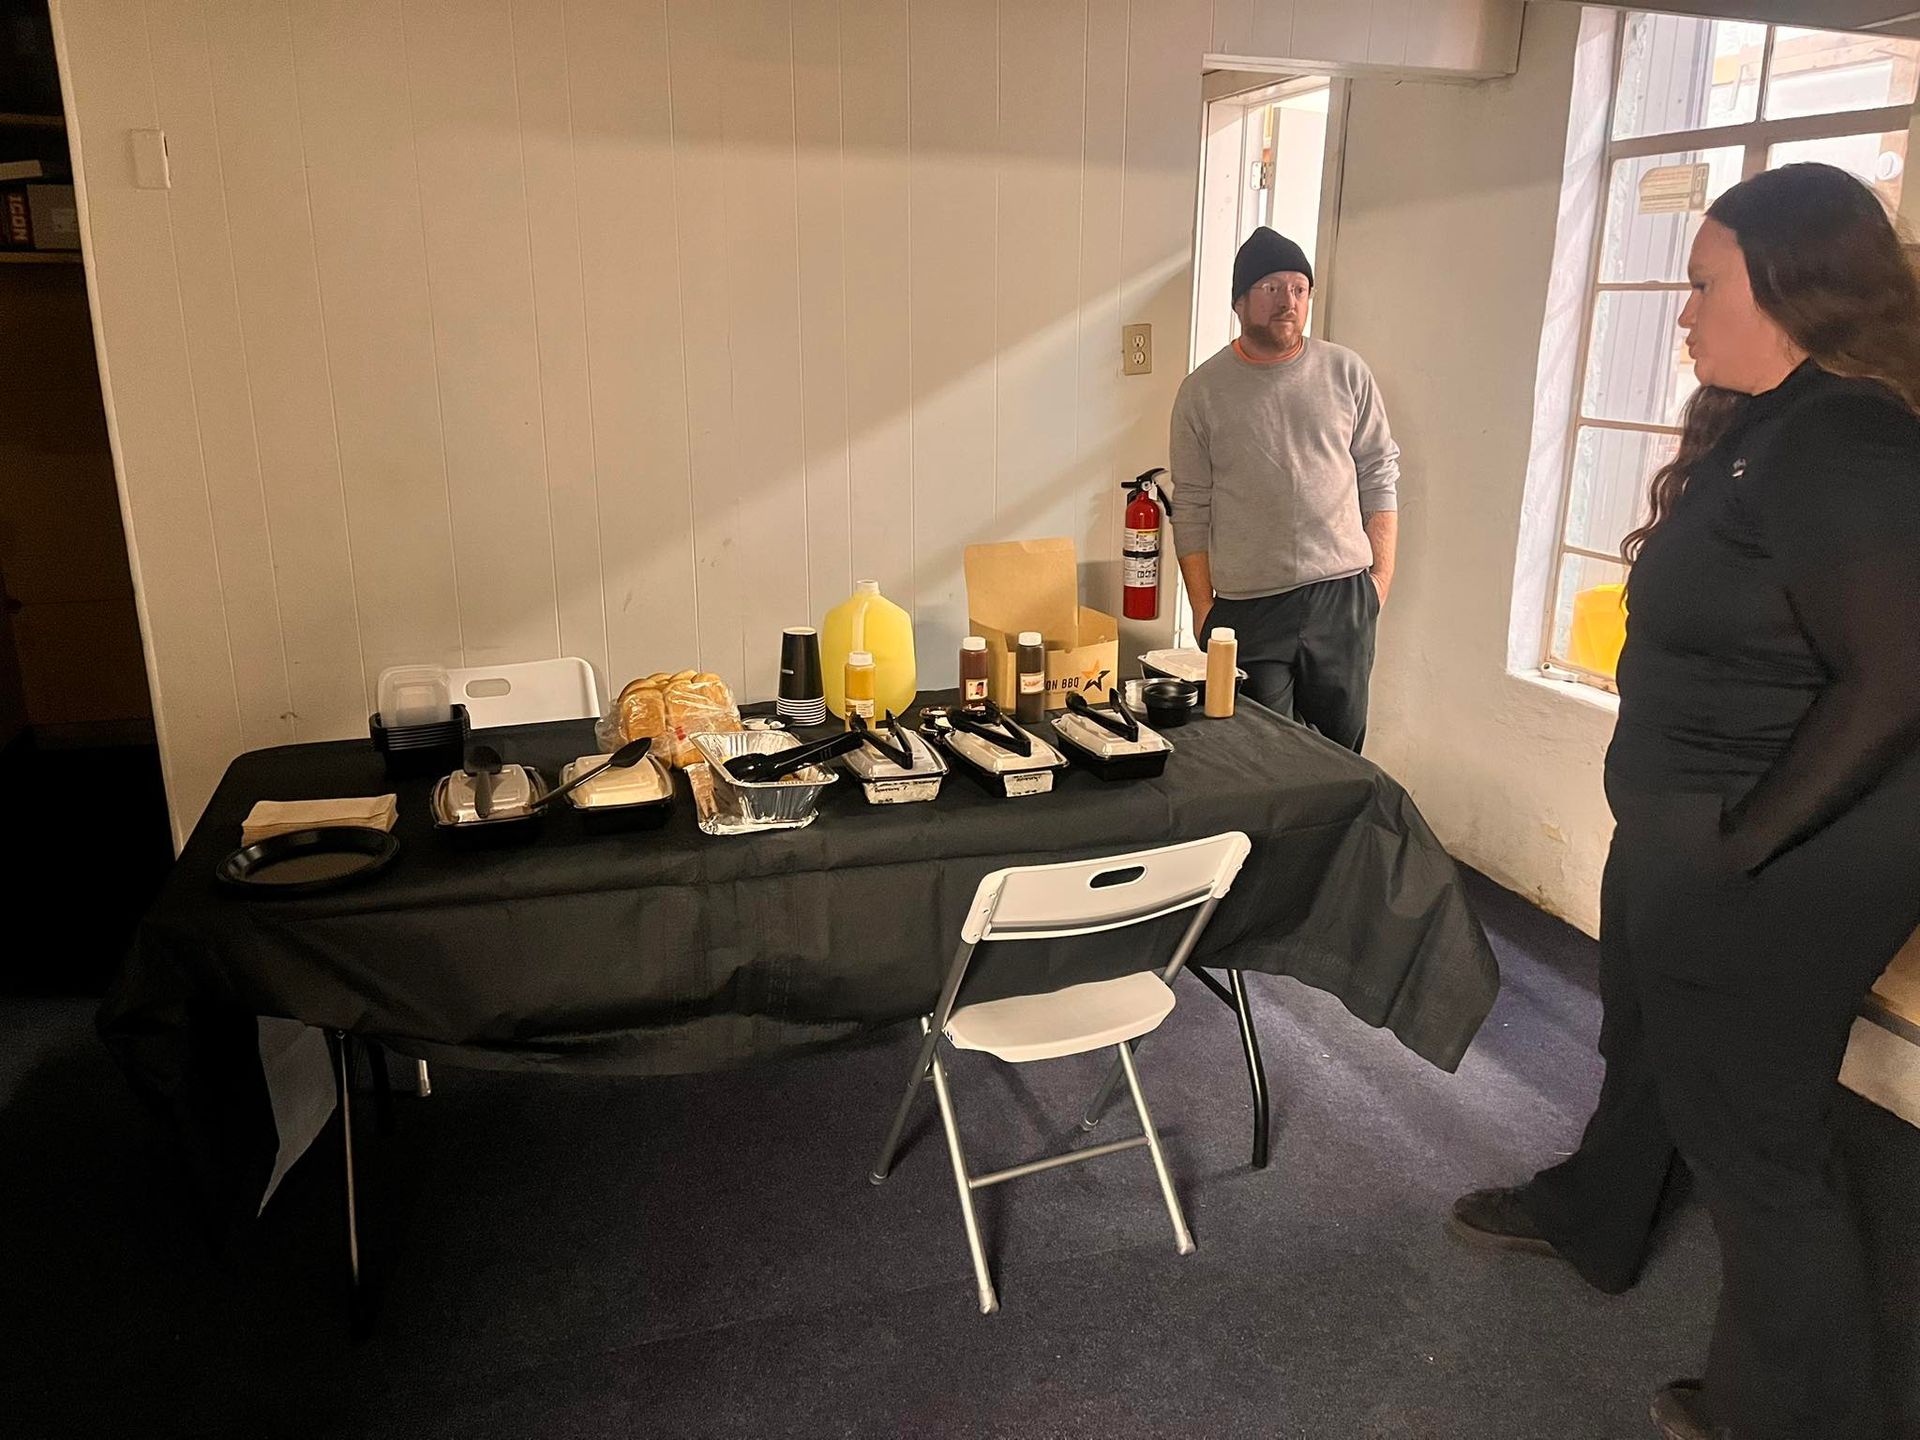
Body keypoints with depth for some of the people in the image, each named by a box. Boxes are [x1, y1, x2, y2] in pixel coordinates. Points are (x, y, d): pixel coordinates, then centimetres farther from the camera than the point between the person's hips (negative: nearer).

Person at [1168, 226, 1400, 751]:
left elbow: (1380, 476, 9)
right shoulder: (1203, 391, 1)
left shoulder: (1347, 373, 5)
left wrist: (1382, 574, 2)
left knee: (1342, 749, 9)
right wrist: (1202, 608, -1)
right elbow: (1191, 508, 2)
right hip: (1248, 606, -1)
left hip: (1343, 596, 2)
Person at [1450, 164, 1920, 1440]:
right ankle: (1591, 1221, 52)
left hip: (1777, 868, -10)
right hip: (1684, 832, 10)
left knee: (1751, 1127, 7)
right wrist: (1686, 830, 11)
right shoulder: (1763, 428, 7)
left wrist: (1742, 844, -22)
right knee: (1646, 1045, 27)